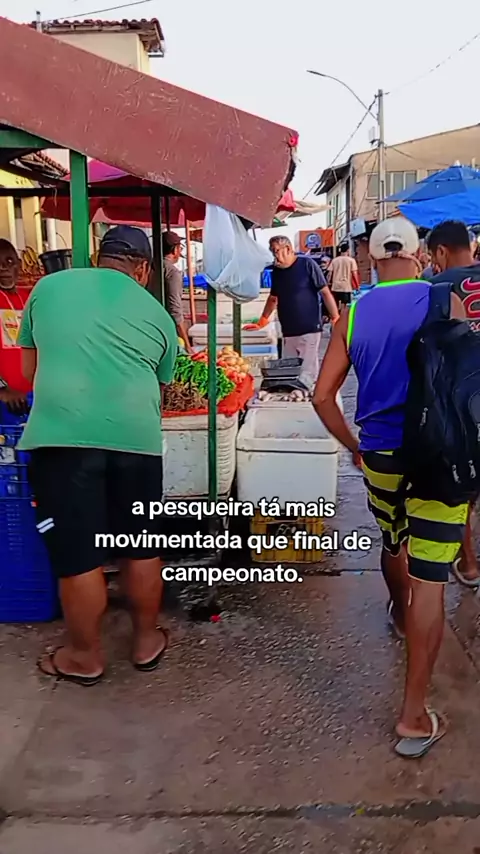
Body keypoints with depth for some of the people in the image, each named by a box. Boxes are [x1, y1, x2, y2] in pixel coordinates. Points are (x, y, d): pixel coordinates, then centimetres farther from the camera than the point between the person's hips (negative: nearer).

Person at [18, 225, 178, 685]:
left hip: (61, 432, -1)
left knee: (77, 555, 9)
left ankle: (84, 656, 26)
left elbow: (30, 368, 21)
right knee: (142, 547, 16)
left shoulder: (48, 287, 15)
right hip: (134, 434, 2)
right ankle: (146, 641, 33)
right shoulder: (158, 314, 15)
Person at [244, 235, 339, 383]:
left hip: (309, 330, -6)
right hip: (287, 332, 6)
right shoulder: (276, 271, 12)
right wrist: (261, 322, 25)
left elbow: (325, 292, -7)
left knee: (307, 374, -8)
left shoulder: (306, 264, -6)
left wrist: (336, 319, -12)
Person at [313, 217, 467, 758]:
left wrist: (353, 447, 13)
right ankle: (413, 716, 4)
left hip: (380, 459, 4)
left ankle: (401, 617, 57)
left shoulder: (352, 316, 3)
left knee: (393, 545, 29)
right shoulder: (445, 303, -5)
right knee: (428, 581, -1)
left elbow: (323, 396, 1)